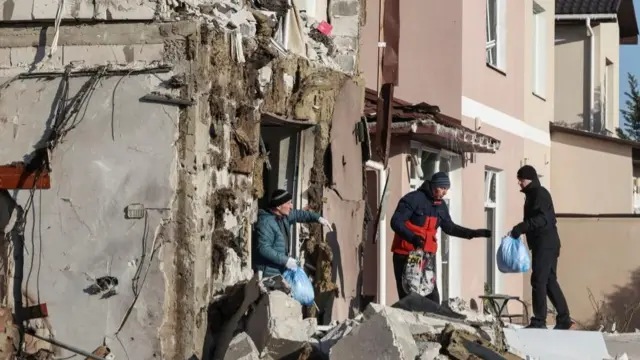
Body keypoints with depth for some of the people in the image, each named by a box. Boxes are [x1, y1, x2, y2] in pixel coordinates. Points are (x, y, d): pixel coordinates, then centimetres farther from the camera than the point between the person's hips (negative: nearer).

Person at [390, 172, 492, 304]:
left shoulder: (441, 206, 10)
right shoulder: (413, 199, -13)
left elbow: (449, 227, 23)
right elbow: (396, 222, -18)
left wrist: (473, 233, 14)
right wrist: (412, 238, -33)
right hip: (406, 255, -7)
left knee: (432, 297, 0)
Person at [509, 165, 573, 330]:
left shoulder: (540, 193, -11)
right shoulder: (532, 194, 20)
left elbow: (543, 218, -23)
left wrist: (522, 227, -29)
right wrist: (520, 229, 13)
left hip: (545, 244, -10)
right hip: (544, 244, 10)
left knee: (538, 281, -11)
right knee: (550, 281, 12)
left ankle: (539, 321, -11)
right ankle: (564, 319, 15)